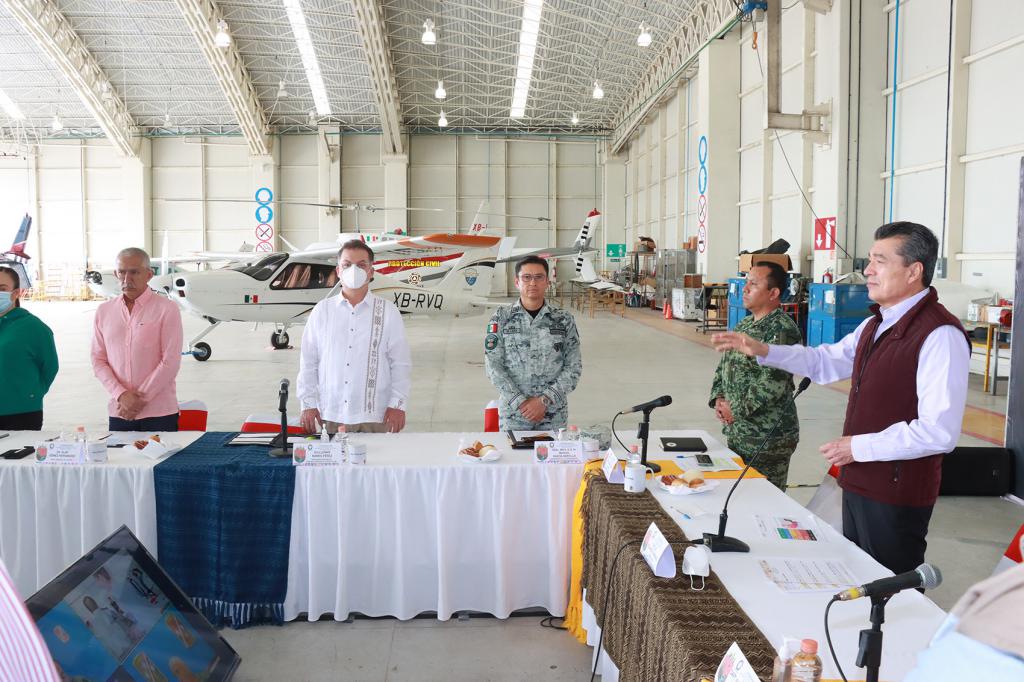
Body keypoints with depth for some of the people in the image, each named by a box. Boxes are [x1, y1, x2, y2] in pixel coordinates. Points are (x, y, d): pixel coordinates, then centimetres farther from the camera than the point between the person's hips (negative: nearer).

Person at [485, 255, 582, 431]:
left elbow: (574, 367, -2)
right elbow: (493, 366, -6)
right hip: (513, 412, -1)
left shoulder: (564, 319, 0)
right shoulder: (500, 319, -2)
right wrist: (521, 402, -14)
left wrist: (544, 400, -12)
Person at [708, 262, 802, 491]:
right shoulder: (744, 325, 13)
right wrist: (718, 399, 0)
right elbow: (723, 366, 17)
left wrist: (736, 409, -16)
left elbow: (772, 382, -23)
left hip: (767, 438, -8)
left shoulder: (782, 329, -16)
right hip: (735, 431, 9)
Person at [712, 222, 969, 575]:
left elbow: (939, 431, -26)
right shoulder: (876, 325, 9)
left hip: (896, 497, -9)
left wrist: (858, 447, -20)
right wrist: (763, 351, 6)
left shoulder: (940, 335, -21)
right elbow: (826, 361, 19)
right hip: (857, 485, 9)